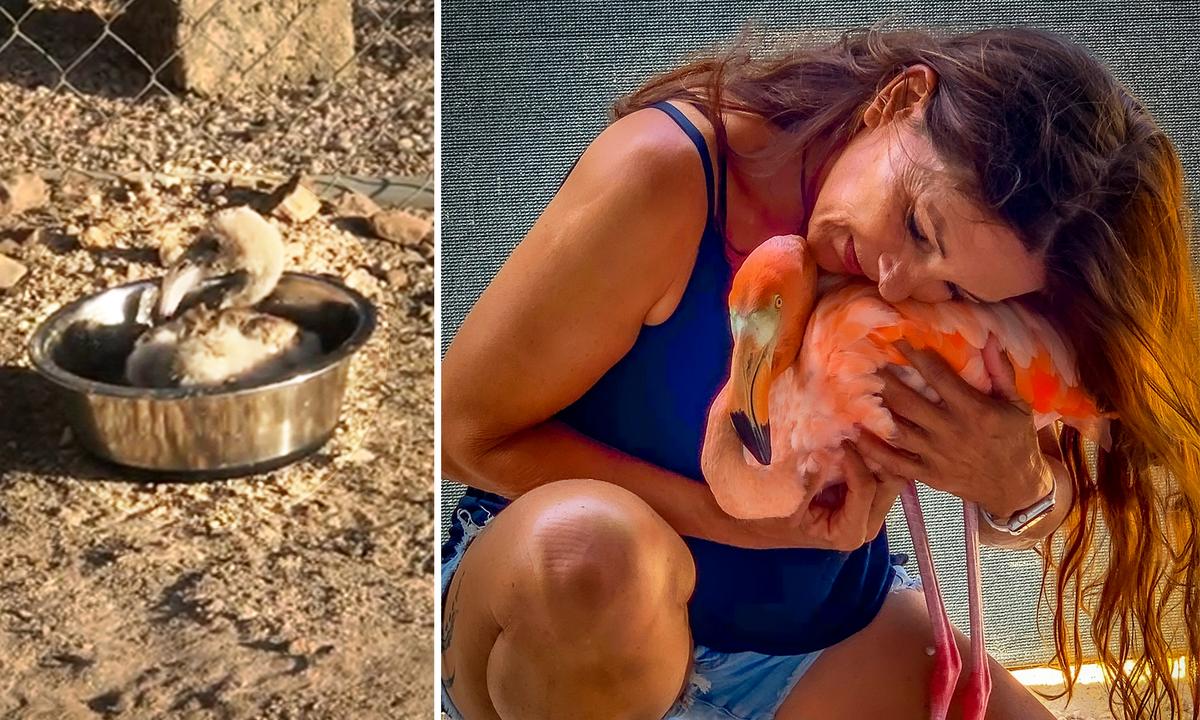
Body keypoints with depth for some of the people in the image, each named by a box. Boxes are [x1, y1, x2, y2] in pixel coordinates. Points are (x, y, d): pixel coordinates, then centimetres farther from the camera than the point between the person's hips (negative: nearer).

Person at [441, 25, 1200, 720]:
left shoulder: (970, 245, -13)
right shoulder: (666, 173, -27)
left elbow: (1045, 508, -3)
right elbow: (469, 431, -20)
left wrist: (1017, 487, -29)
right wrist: (749, 522, -26)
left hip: (824, 633, 4)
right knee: (588, 547, -39)